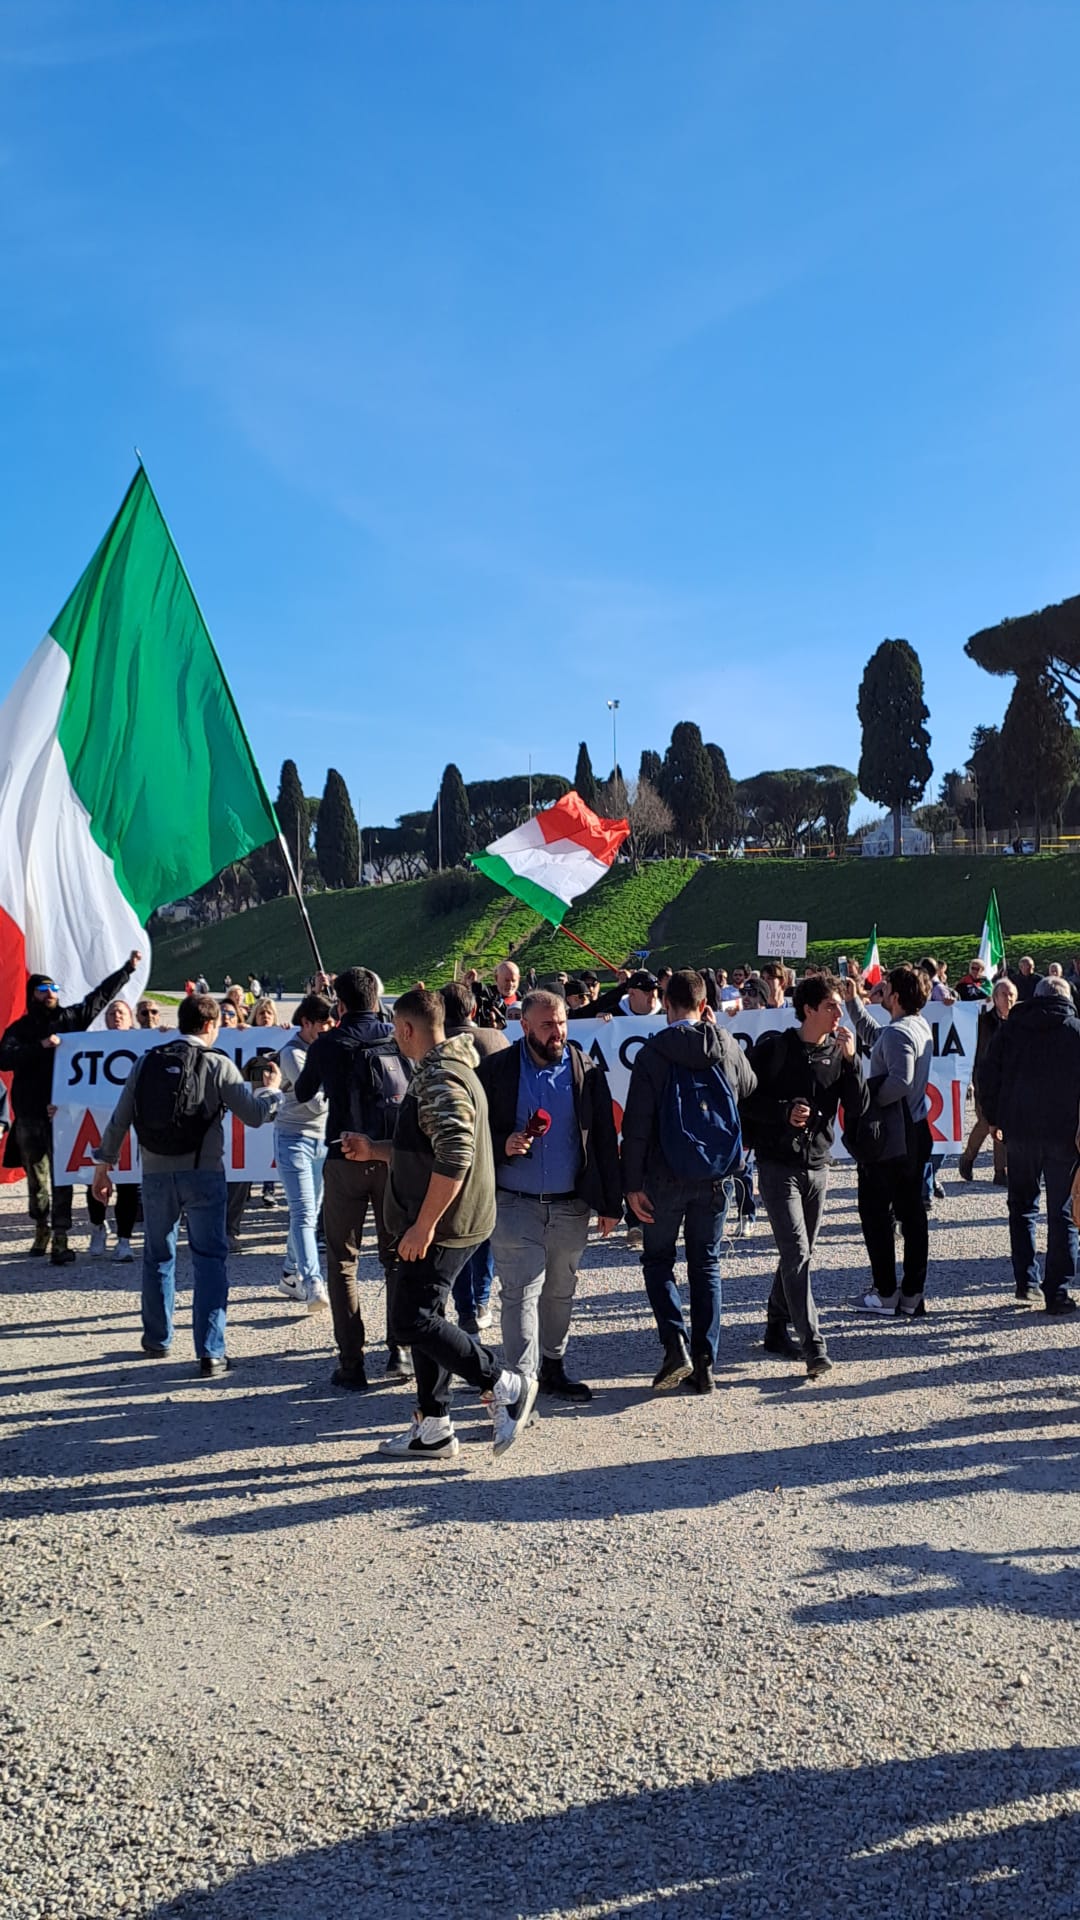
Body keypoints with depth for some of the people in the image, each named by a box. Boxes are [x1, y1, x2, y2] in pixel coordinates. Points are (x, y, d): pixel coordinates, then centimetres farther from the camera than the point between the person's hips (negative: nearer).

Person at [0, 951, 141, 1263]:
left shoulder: (71, 1018, 9)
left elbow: (101, 995, 15)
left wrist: (128, 968, 16)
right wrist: (41, 1046, -18)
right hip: (30, 1114, 1)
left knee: (61, 1176, -6)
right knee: (36, 1176, 10)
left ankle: (60, 1238, -6)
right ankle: (42, 1228, 26)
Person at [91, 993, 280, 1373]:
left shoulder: (146, 1063, 4)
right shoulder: (218, 1065, -5)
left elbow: (119, 1120, 6)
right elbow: (255, 1114, -4)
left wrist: (103, 1165, 15)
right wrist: (272, 1088, 16)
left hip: (156, 1174, 3)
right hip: (203, 1174, -3)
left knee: (158, 1256, 19)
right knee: (210, 1259, 2)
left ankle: (157, 1339, 32)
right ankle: (211, 1352, -5)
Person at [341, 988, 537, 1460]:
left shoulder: (440, 1080, -18)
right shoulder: (438, 1072, 18)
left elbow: (454, 1158, -28)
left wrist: (423, 1225, -25)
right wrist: (373, 1150, 23)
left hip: (441, 1226, -11)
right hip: (438, 1223, 11)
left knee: (411, 1322, -10)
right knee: (422, 1318, 14)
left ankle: (505, 1386, -3)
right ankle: (432, 1429, 21)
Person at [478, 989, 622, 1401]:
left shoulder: (586, 1070, 3)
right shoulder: (497, 1070, -3)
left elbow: (605, 1139, 5)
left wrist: (611, 1202, 3)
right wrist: (503, 1145, -19)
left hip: (571, 1204, 3)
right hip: (515, 1202, -3)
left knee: (561, 1290, 14)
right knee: (522, 1290, -7)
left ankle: (553, 1367, 28)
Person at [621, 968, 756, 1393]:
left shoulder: (652, 1051, -10)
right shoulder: (728, 1047, -1)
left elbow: (636, 1123, -12)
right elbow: (752, 1094, 13)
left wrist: (632, 1183, -8)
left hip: (665, 1177, -3)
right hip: (715, 1176, 3)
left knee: (657, 1259, 14)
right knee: (706, 1264, 13)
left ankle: (675, 1345, -4)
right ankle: (705, 1363, 11)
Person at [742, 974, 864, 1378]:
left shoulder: (837, 1052, 5)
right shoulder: (773, 1047, -7)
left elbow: (857, 1107, -1)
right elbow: (745, 1100, -5)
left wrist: (850, 1060, -12)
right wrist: (785, 1111, -19)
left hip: (818, 1166, 5)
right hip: (778, 1166, -5)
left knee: (798, 1254, 14)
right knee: (797, 1254, -13)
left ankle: (776, 1329, 30)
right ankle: (813, 1347, -16)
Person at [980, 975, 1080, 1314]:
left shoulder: (1010, 1028, 4)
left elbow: (987, 1079, 3)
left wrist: (996, 1119, 14)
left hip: (1019, 1133, 2)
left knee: (1022, 1206, 16)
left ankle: (1026, 1280, 12)